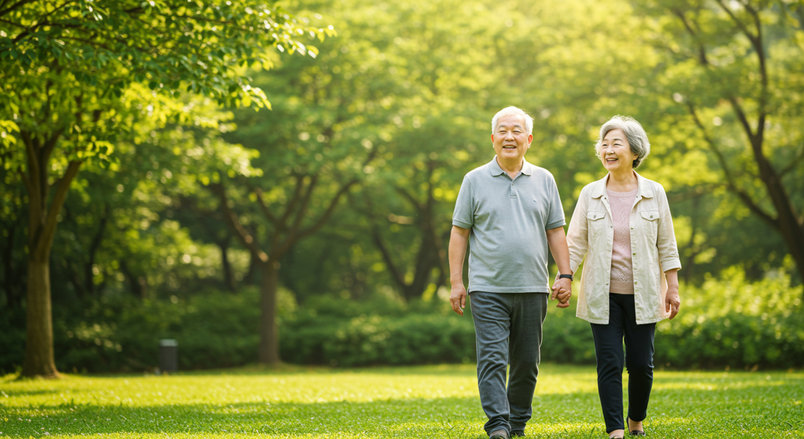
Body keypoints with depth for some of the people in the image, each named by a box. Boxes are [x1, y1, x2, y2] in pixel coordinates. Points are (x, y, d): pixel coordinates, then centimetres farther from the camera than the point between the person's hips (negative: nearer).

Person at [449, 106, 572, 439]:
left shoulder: (544, 180, 11)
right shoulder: (475, 180, 5)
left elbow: (556, 232, 12)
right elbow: (459, 233, 4)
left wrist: (565, 276, 3)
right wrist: (456, 282, -2)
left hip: (532, 287, 3)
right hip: (488, 288, -2)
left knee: (527, 362, 7)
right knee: (492, 358, -11)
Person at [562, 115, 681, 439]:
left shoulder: (654, 193, 1)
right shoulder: (590, 194, 2)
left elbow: (666, 245, 5)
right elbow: (575, 243, 5)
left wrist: (672, 288, 3)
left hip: (642, 294, 0)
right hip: (603, 295, 0)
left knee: (641, 363, 3)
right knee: (609, 363, -4)